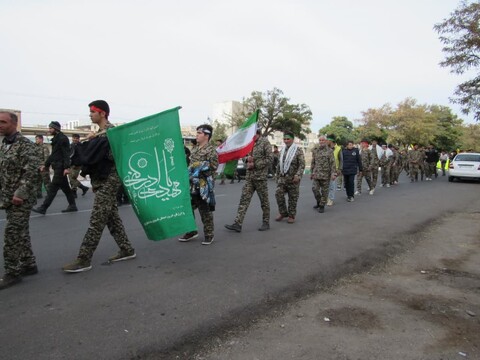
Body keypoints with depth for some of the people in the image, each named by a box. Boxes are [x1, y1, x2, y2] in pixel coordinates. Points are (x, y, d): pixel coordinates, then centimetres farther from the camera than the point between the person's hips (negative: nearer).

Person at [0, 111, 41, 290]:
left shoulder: (25, 144, -12)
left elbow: (32, 171, -21)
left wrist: (20, 194, -24)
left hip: (20, 199, -8)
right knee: (20, 233, 13)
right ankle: (29, 265, 24)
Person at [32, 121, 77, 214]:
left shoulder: (62, 139, -12)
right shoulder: (56, 139, 18)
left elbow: (66, 154, -19)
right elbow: (53, 154, 24)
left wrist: (67, 167, -25)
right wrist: (46, 165, 22)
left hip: (60, 167, -10)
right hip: (58, 167, 10)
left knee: (52, 188, -7)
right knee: (65, 187, 12)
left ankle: (43, 208, -5)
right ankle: (72, 206, 18)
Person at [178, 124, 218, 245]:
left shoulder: (211, 150, -9)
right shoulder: (194, 149, 15)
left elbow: (213, 167, -15)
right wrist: (188, 173, 15)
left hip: (203, 186, -8)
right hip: (191, 185, 8)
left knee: (205, 211, 1)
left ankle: (209, 235, 15)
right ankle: (191, 232, 27)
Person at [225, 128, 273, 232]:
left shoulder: (264, 142, -6)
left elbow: (270, 158, -11)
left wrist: (255, 164, -14)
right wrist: (248, 158, -4)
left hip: (260, 176, -6)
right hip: (249, 176, 6)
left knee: (264, 200, 6)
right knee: (244, 199, 0)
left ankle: (266, 223, 20)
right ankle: (238, 224, -1)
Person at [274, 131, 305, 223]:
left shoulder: (298, 150, -4)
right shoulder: (282, 150, 13)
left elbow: (302, 164, -10)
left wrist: (298, 175, -22)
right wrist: (277, 176, 17)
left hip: (293, 178, -4)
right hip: (282, 178, 4)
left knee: (293, 198, 3)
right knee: (278, 194, -7)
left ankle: (291, 215, 16)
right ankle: (283, 212, 10)